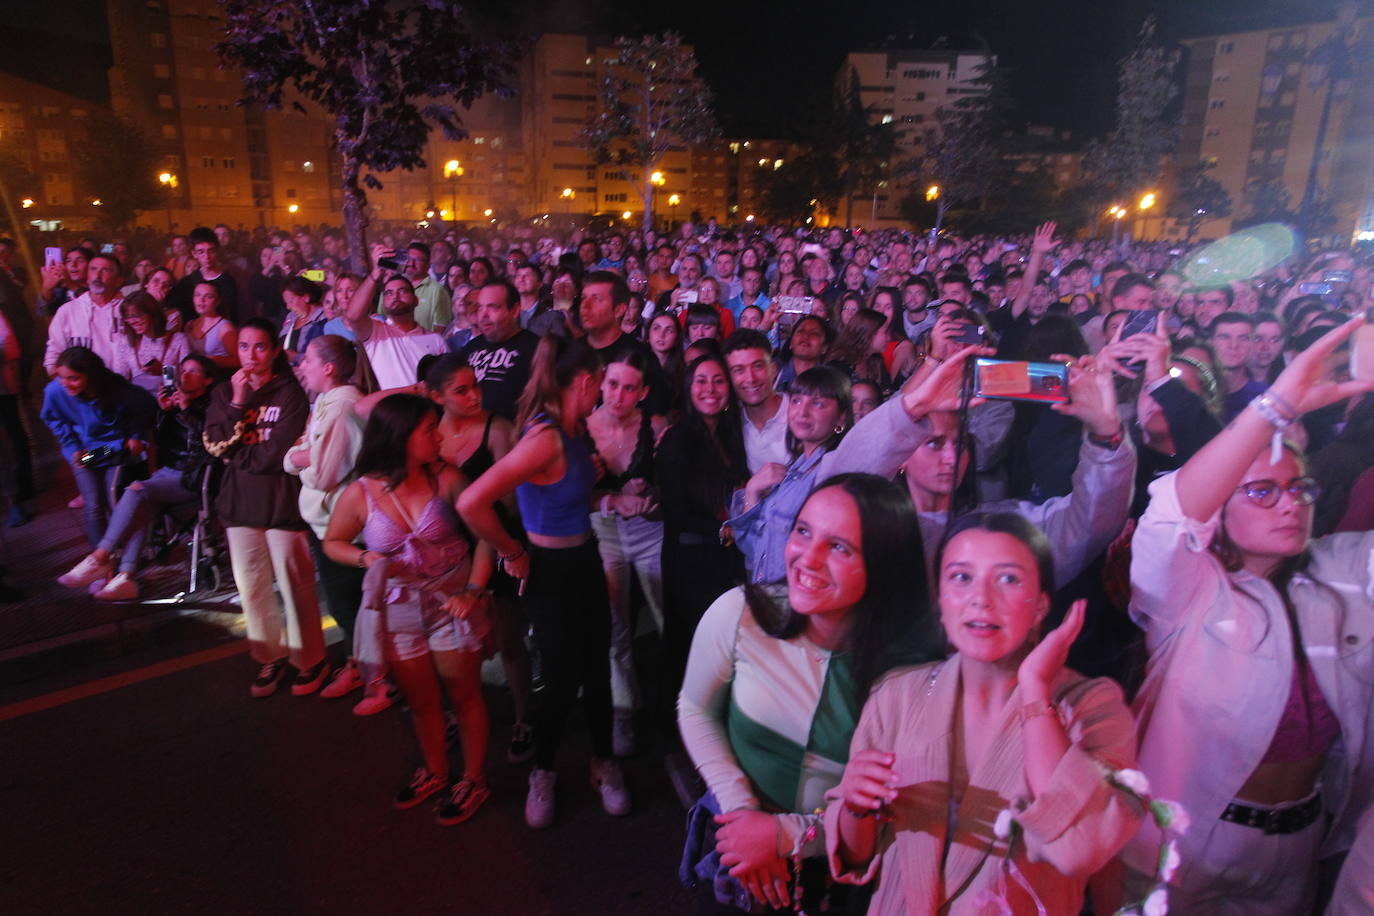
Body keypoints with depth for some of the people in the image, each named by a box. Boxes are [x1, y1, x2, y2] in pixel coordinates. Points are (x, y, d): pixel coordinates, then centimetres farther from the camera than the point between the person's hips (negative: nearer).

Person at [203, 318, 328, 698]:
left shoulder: (290, 394, -7)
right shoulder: (224, 393, 9)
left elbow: (277, 454, -14)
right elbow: (214, 444, -4)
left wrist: (236, 453, -3)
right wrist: (237, 403, -11)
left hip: (282, 501, -5)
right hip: (240, 501, 5)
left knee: (295, 585, 1)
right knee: (251, 585, 12)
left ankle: (309, 659, 17)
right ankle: (270, 657, 28)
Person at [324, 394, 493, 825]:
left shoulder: (446, 479, -14)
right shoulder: (360, 494, -10)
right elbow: (333, 542, 6)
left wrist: (473, 590, -17)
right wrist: (366, 558, -14)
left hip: (452, 605, -1)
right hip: (399, 613, 2)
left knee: (464, 696, 10)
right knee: (421, 701, 19)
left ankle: (474, 780, 32)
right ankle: (435, 771, 44)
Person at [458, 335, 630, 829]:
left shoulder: (573, 430, -1)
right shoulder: (545, 439, -27)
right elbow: (471, 502, -34)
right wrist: (512, 554, -21)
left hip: (585, 561, 8)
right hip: (552, 572, -8)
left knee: (598, 669, 17)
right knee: (562, 679, 8)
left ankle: (603, 765, 37)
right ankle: (542, 775, 35)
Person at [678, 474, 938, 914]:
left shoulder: (912, 665, -24)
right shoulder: (738, 614, -22)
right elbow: (696, 711, -6)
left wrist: (787, 834, -18)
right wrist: (741, 808, -14)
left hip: (839, 870, -1)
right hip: (734, 846, 1)